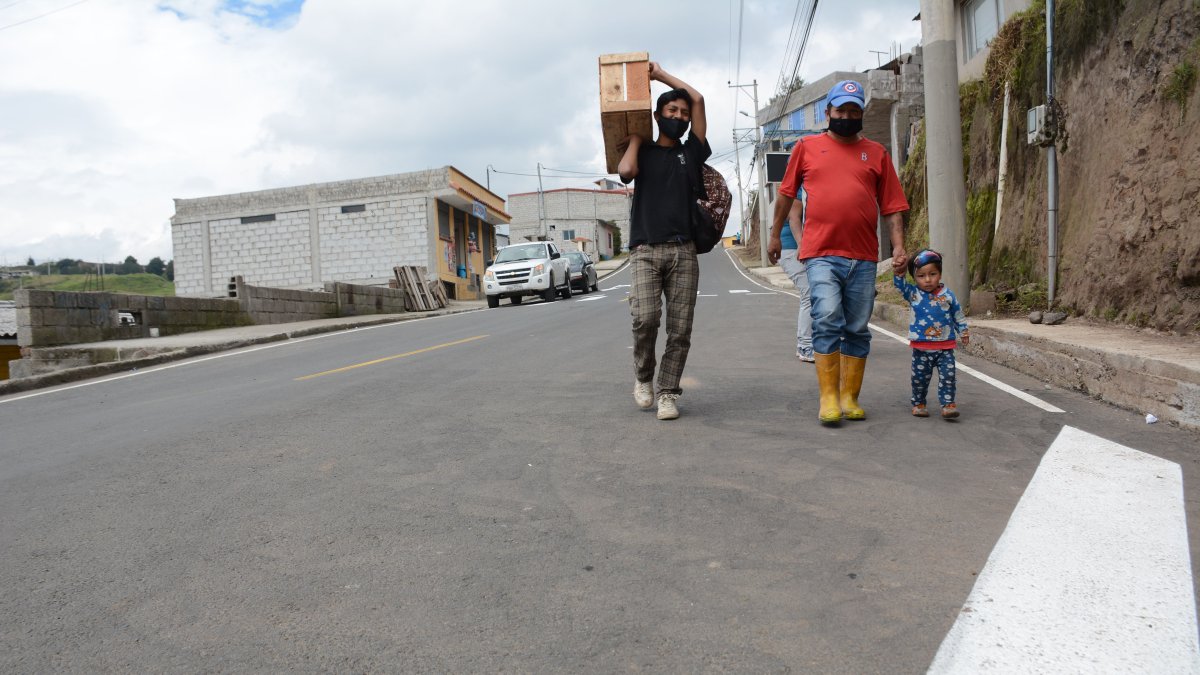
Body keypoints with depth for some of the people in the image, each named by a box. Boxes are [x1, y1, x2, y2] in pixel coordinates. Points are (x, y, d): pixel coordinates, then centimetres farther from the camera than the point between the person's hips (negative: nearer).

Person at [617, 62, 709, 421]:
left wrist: (660, 74, 20)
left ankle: (667, 392, 6)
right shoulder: (643, 152, 14)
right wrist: (635, 135, 6)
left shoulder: (691, 151, 17)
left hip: (683, 251, 2)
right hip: (645, 249, -2)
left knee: (680, 328, -3)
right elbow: (626, 171, -10)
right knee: (645, 317, -18)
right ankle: (643, 376, 7)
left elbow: (698, 99, 14)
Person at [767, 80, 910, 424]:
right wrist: (775, 234, 19)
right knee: (827, 319, -16)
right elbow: (786, 193, 17)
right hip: (821, 253, -2)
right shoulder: (807, 147, 10)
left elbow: (892, 206, 11)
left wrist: (899, 246, 0)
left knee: (858, 329, 6)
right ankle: (828, 398, -6)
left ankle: (850, 398, 16)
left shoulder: (876, 153, 13)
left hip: (864, 257, 3)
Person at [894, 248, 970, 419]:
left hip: (945, 347, 0)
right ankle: (918, 403, 22)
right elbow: (900, 285, -15)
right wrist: (899, 272, -30)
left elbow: (958, 315, 10)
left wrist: (964, 332, 13)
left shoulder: (947, 295, 0)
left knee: (947, 376, -3)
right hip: (921, 348, 0)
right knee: (920, 377, 8)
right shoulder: (913, 294, -1)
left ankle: (948, 404, 4)